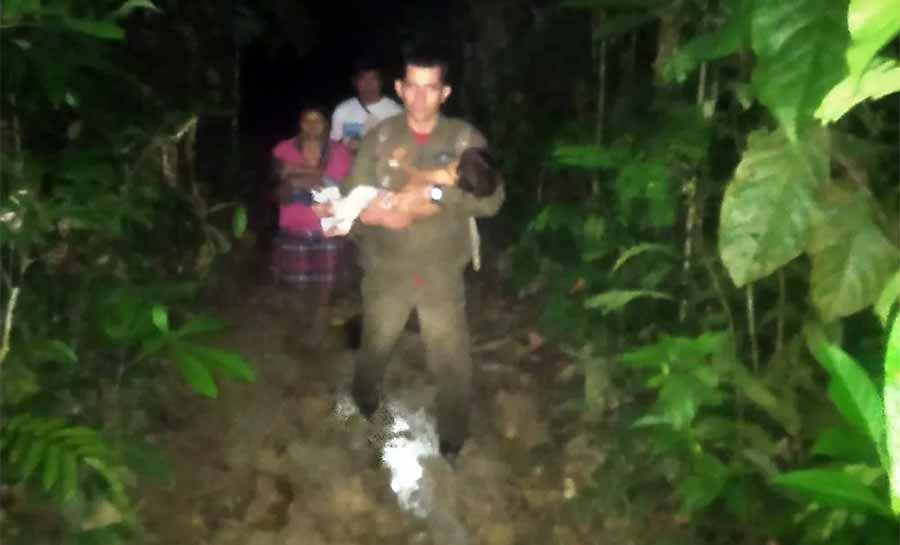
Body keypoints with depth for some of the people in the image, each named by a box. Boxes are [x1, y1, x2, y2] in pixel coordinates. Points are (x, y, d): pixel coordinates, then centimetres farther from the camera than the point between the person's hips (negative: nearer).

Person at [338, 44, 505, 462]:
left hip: (442, 275, -1)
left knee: (453, 364, 7)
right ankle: (363, 413, 53)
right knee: (374, 350, 22)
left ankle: (453, 443, 31)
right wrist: (382, 213, -25)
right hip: (386, 271, 1)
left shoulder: (465, 139, -8)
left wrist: (434, 195, -27)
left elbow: (492, 198, -17)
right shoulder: (380, 138, -5)